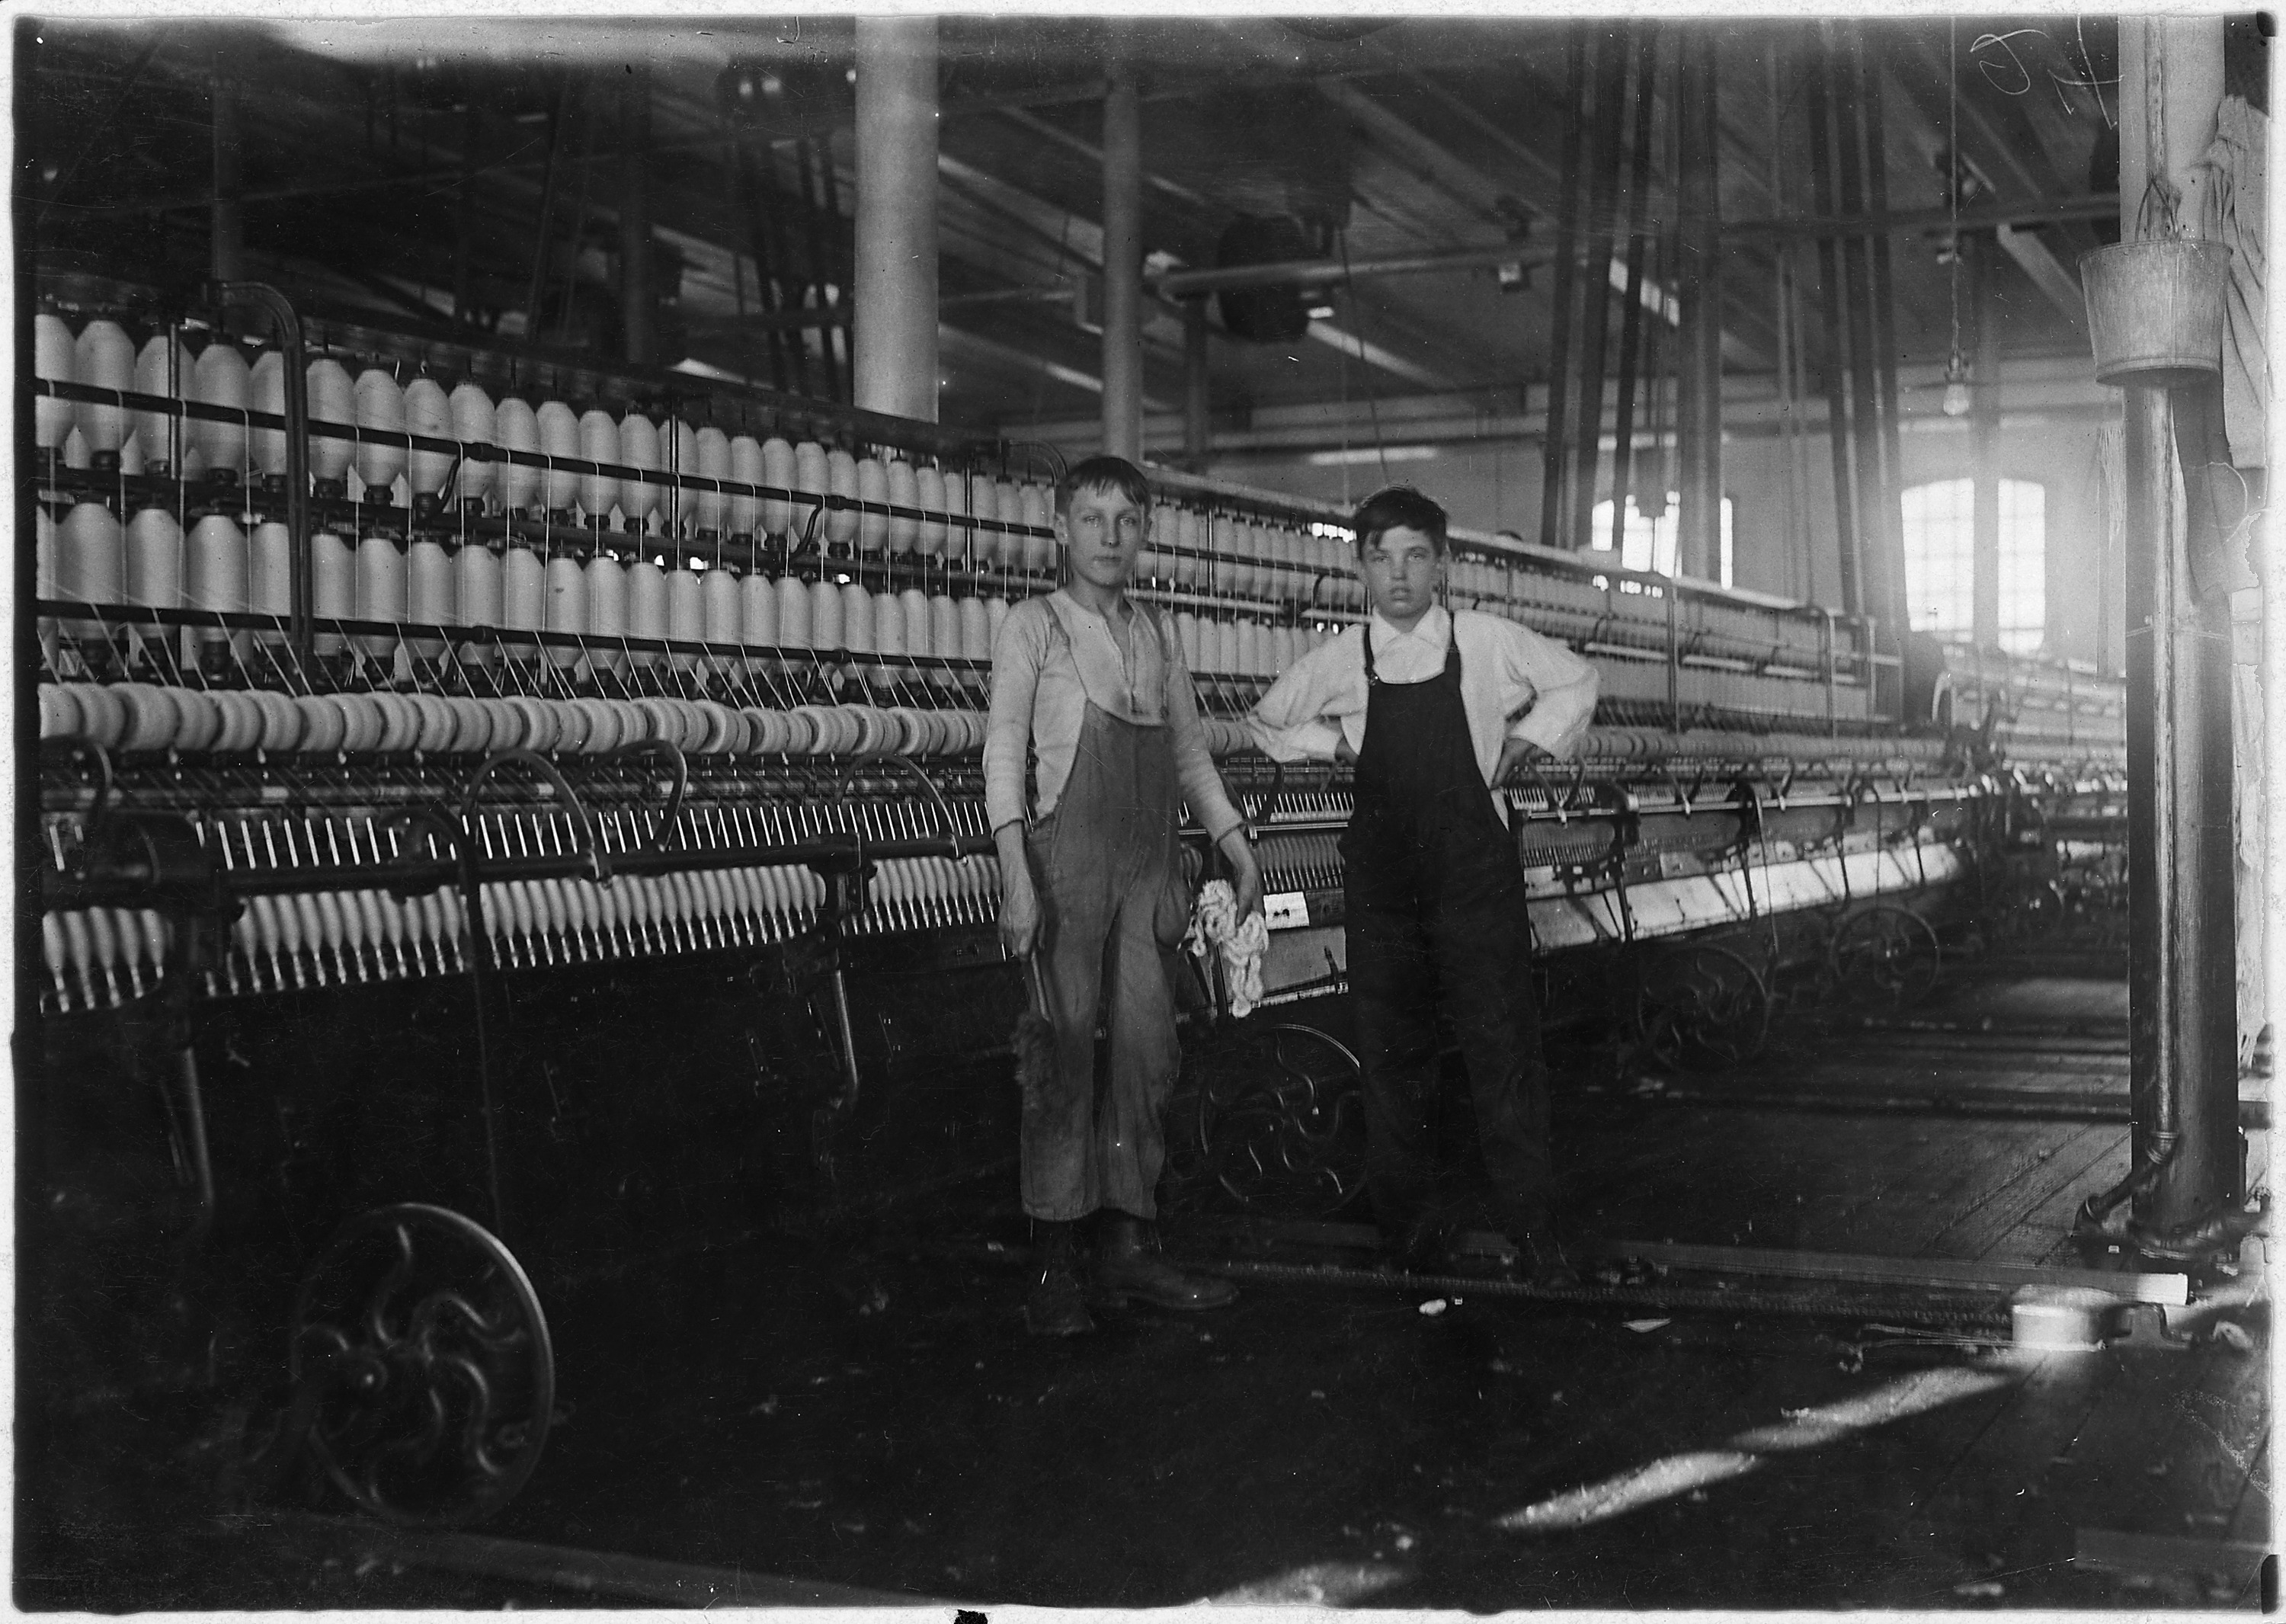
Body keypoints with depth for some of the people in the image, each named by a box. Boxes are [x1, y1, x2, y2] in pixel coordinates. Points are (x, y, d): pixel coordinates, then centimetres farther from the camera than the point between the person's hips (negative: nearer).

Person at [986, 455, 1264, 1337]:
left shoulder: (1158, 633, 16)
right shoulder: (1034, 626, 1)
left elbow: (1189, 750, 21)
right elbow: (1004, 750, -4)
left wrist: (1236, 848, 14)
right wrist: (1016, 874, -14)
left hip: (1149, 862, 5)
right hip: (1070, 855, -5)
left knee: (1148, 1052, 4)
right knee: (1068, 1053, -5)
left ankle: (1128, 1245, 14)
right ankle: (1056, 1263, 0)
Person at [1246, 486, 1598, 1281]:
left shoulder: (1488, 643, -2)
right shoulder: (1338, 661, 2)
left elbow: (1575, 681, 14)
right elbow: (1268, 720, 19)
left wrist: (1518, 747, 5)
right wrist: (1339, 745, 7)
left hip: (1477, 873, -2)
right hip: (1382, 878, 2)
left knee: (1503, 1045, -3)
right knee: (1391, 1051, 7)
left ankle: (1531, 1226, 6)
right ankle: (1410, 1221, 19)